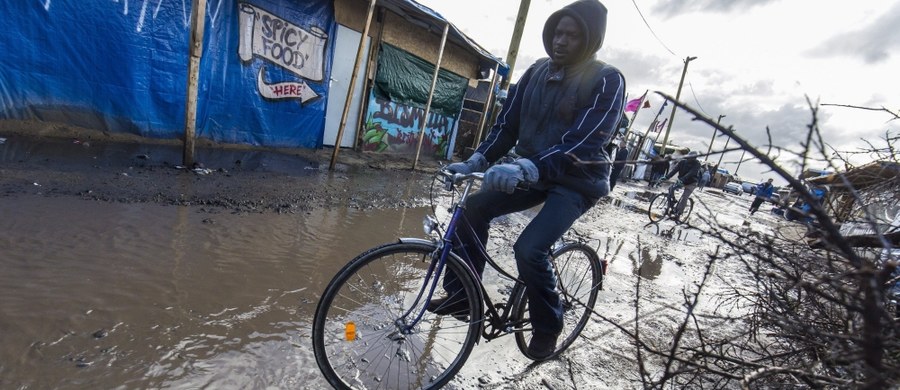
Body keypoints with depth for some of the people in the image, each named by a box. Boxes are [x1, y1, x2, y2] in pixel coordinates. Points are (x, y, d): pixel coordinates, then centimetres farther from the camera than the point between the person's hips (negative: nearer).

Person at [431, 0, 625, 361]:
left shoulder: (607, 81, -14)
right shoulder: (537, 71, 3)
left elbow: (584, 143, -27)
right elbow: (507, 124, 1)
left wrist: (525, 169, -40)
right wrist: (475, 162, -13)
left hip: (577, 181, -6)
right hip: (532, 174, 6)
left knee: (529, 249, -23)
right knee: (474, 207, -9)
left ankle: (547, 326, 6)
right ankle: (461, 294, 8)